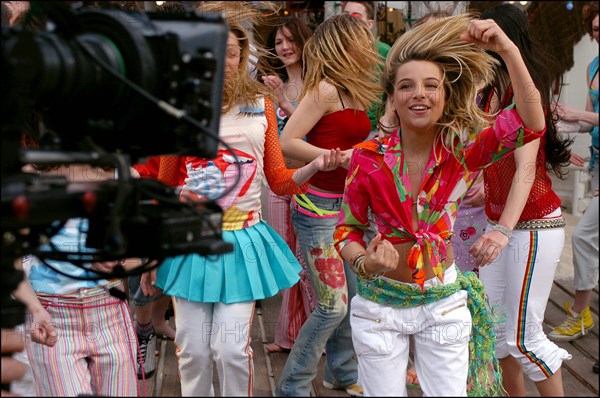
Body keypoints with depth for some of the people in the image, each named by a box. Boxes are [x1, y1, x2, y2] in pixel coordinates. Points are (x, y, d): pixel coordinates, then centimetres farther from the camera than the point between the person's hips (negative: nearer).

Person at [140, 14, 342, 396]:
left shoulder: (260, 103, 4)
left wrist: (315, 166, -12)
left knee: (232, 349, -5)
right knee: (193, 350, 5)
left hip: (243, 241, 0)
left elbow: (279, 180, 8)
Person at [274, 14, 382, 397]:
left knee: (355, 294, 15)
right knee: (333, 306, -5)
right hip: (319, 208, -8)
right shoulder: (326, 89, -17)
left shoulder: (357, 92, 9)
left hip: (346, 205, 8)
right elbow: (287, 142, -20)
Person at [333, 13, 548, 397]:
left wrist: (508, 50, -36)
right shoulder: (368, 157, -10)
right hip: (381, 302, 0)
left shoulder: (463, 149, -10)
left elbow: (530, 123, -26)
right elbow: (347, 230, 0)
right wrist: (365, 262, -22)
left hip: (442, 302, 1)